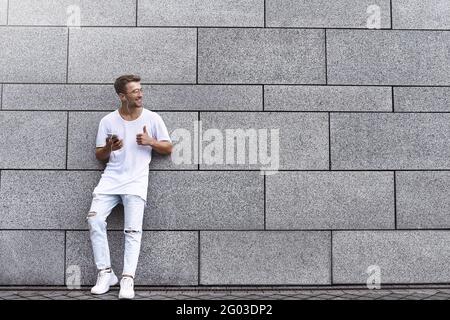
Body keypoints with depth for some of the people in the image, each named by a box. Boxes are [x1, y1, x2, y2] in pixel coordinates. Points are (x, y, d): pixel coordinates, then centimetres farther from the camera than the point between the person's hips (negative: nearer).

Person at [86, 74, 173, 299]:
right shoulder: (108, 121, 6)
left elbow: (168, 148, 9)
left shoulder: (152, 118, 4)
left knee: (133, 230, -13)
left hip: (136, 181, -1)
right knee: (95, 219, -15)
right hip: (111, 179, 2)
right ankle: (105, 273, -4)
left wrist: (150, 142, -9)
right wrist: (109, 148, -12)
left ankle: (128, 280, -11)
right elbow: (99, 156, 10)